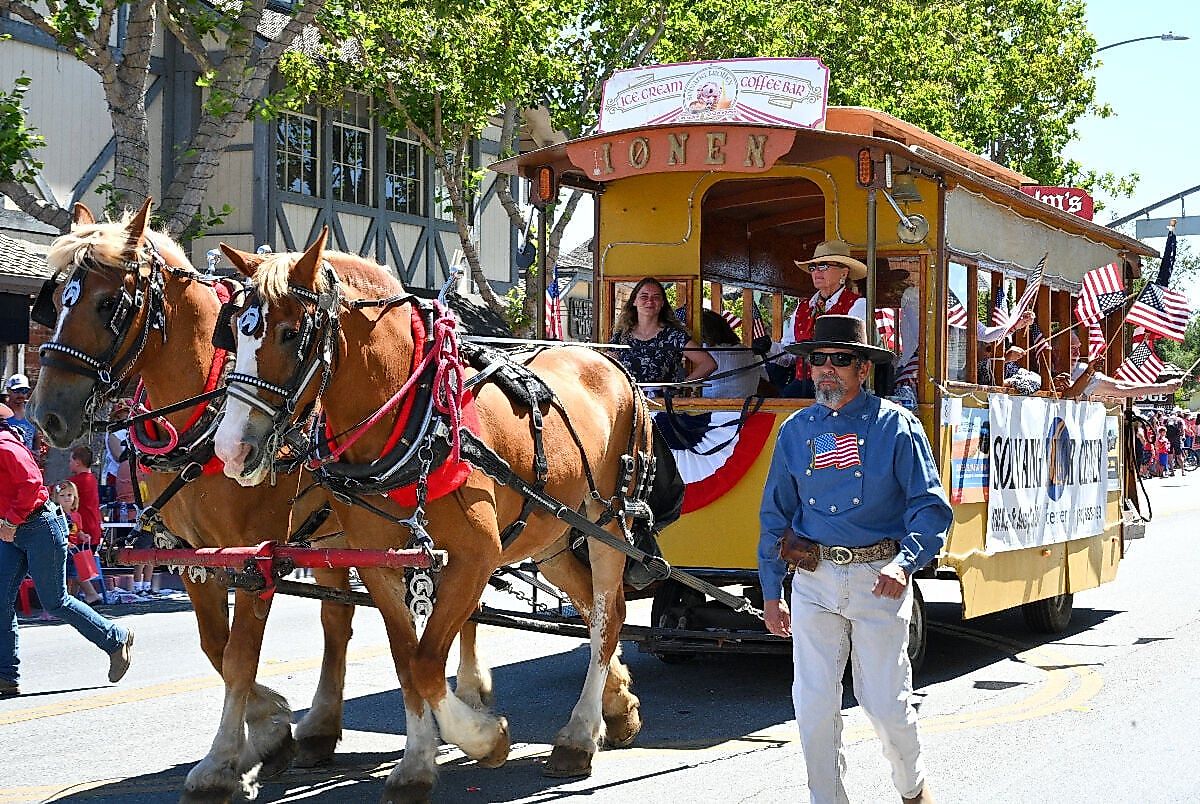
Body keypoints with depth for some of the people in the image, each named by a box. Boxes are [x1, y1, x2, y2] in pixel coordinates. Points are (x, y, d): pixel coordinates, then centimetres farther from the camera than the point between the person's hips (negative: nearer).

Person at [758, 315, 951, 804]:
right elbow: (775, 516, 14)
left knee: (886, 704, 2)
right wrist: (771, 592, 12)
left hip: (879, 579, -3)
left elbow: (930, 505, -5)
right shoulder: (796, 430, 8)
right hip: (814, 581, 3)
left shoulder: (895, 425, -3)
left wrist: (905, 562, -22)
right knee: (814, 705, 1)